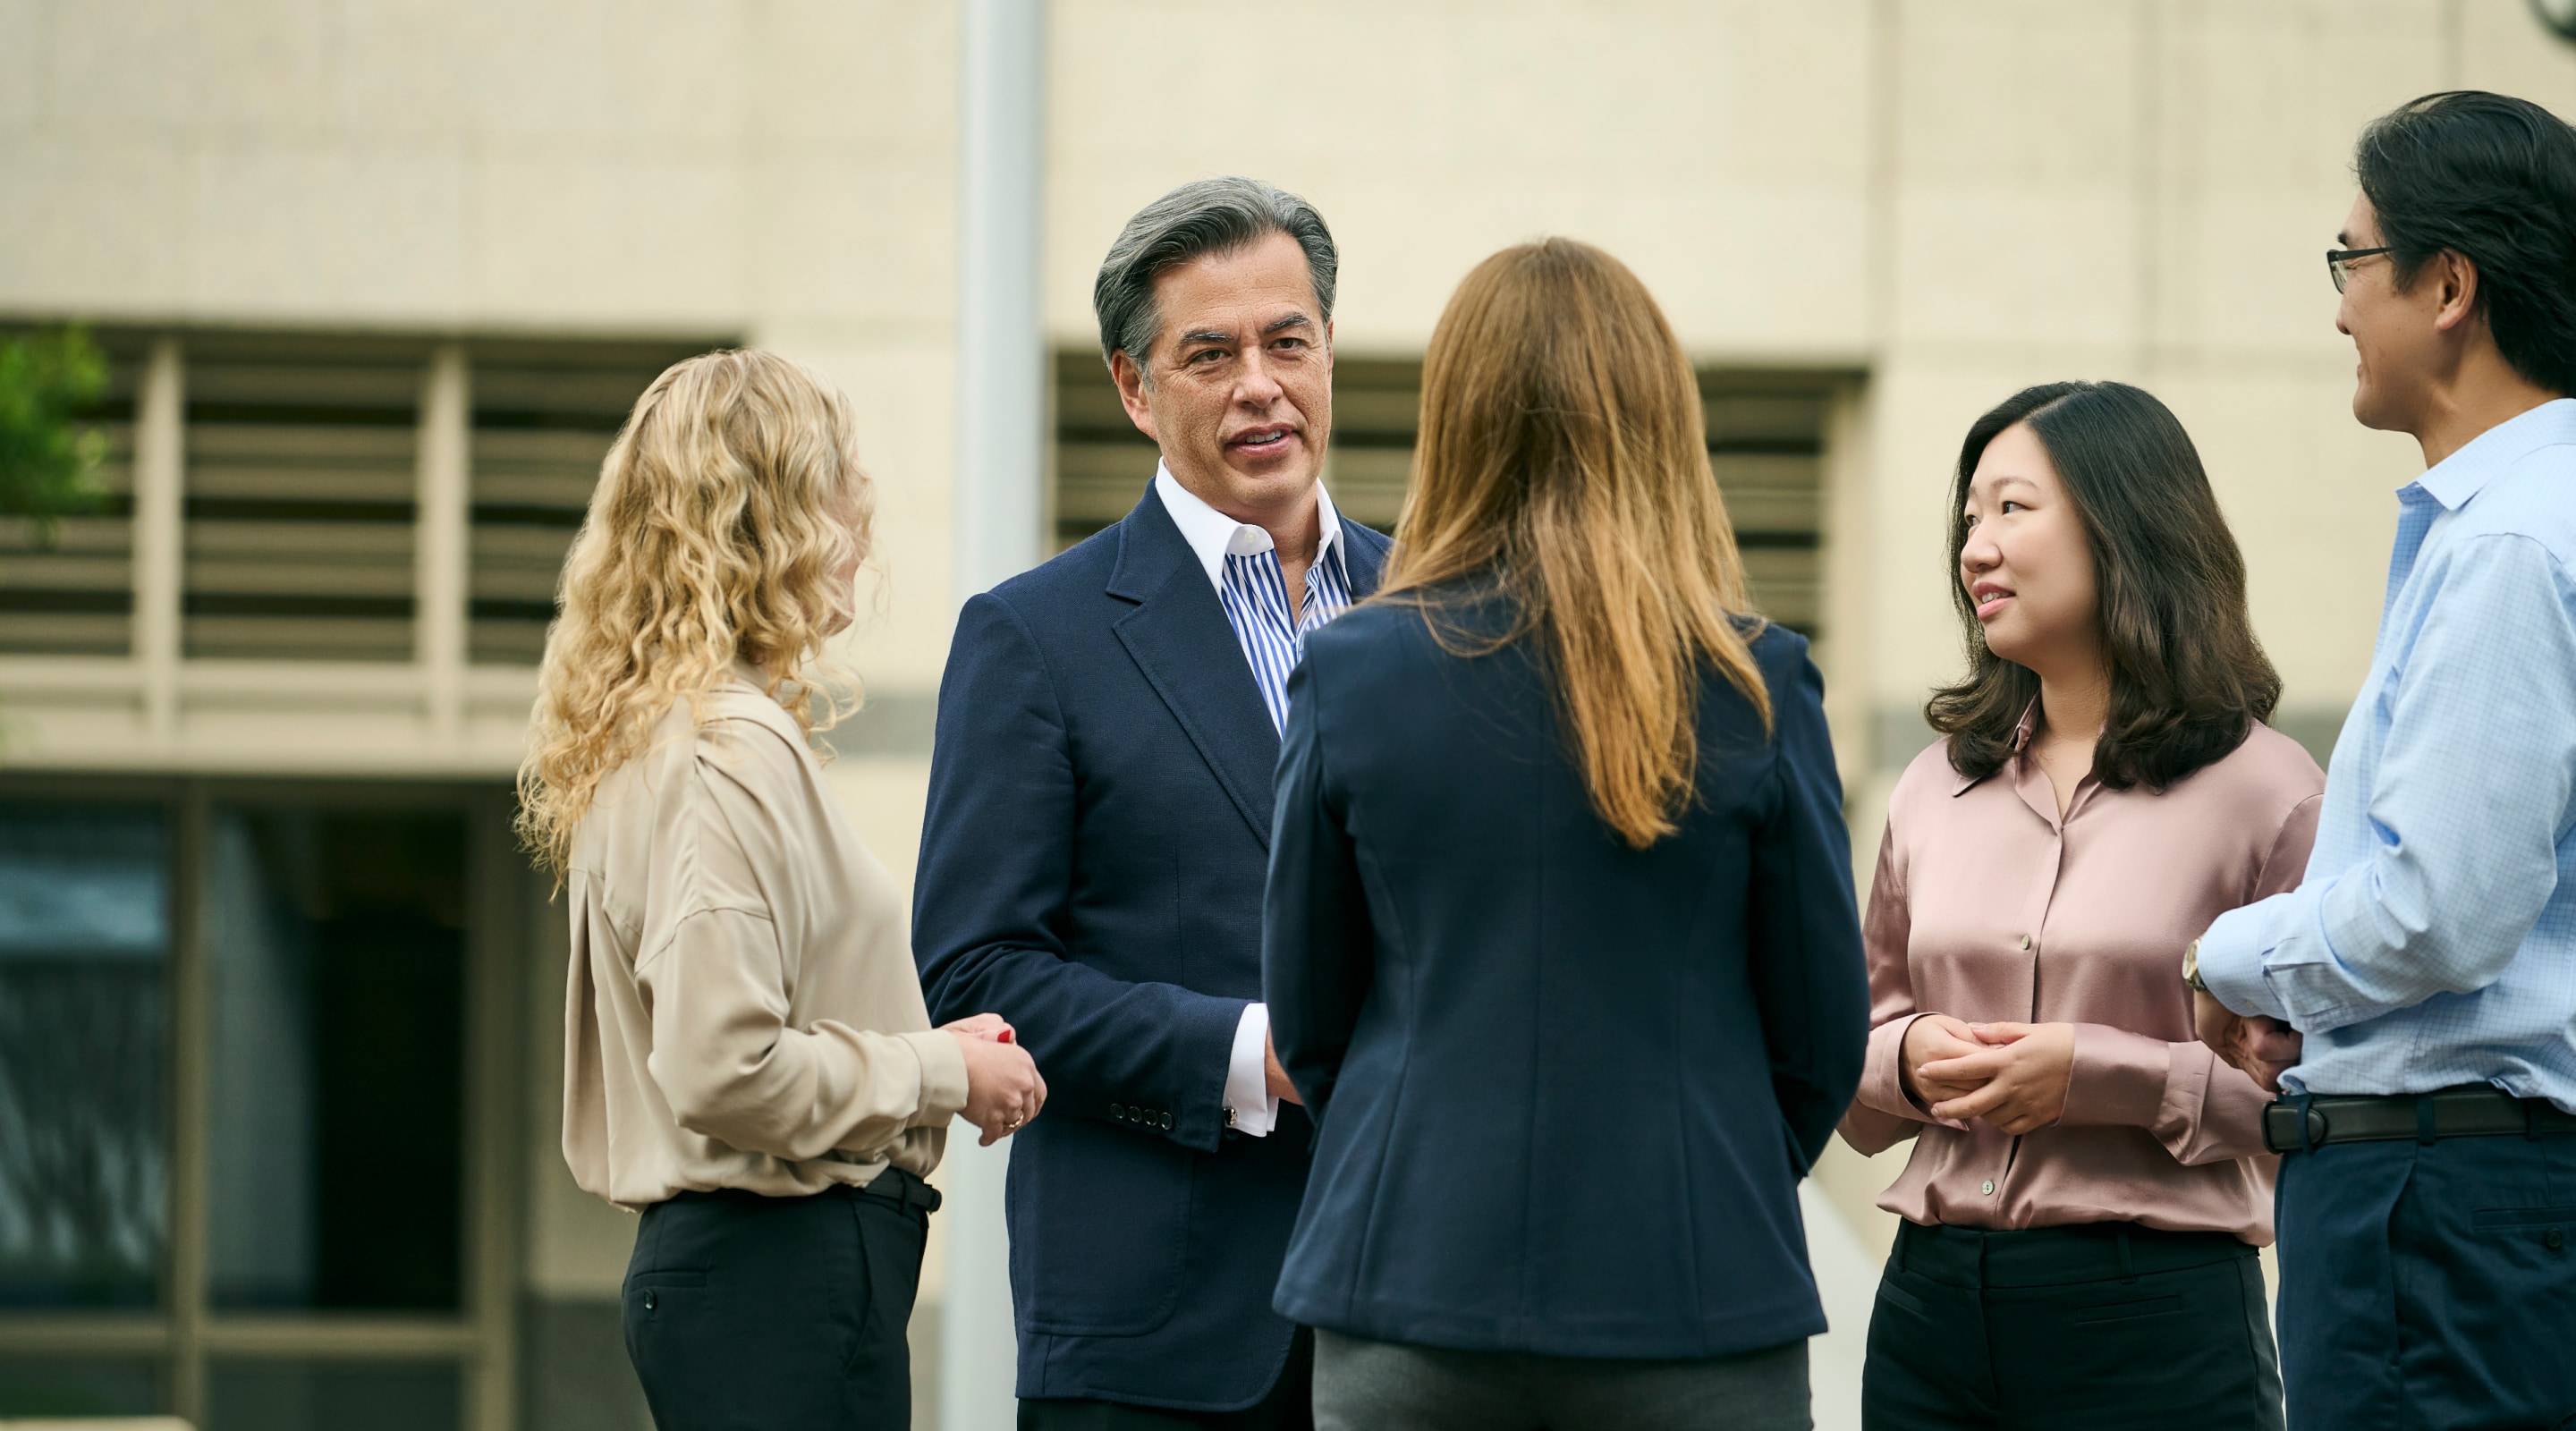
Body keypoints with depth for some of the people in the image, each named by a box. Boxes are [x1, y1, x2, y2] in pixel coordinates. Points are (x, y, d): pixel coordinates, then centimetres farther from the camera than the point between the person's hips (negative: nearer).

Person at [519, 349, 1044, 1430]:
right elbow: (724, 1071, -22)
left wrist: (918, 1053, 14)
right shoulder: (736, 750, -15)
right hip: (787, 1262, -10)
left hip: (699, 1252, 10)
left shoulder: (642, 733, 15)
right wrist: (939, 1075, -10)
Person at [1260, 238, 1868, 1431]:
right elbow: (1822, 1031, 3)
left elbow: (1306, 1017, 6)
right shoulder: (1755, 687, -4)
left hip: (1412, 1291, 1)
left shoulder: (1350, 672, -2)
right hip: (1695, 1291, -1)